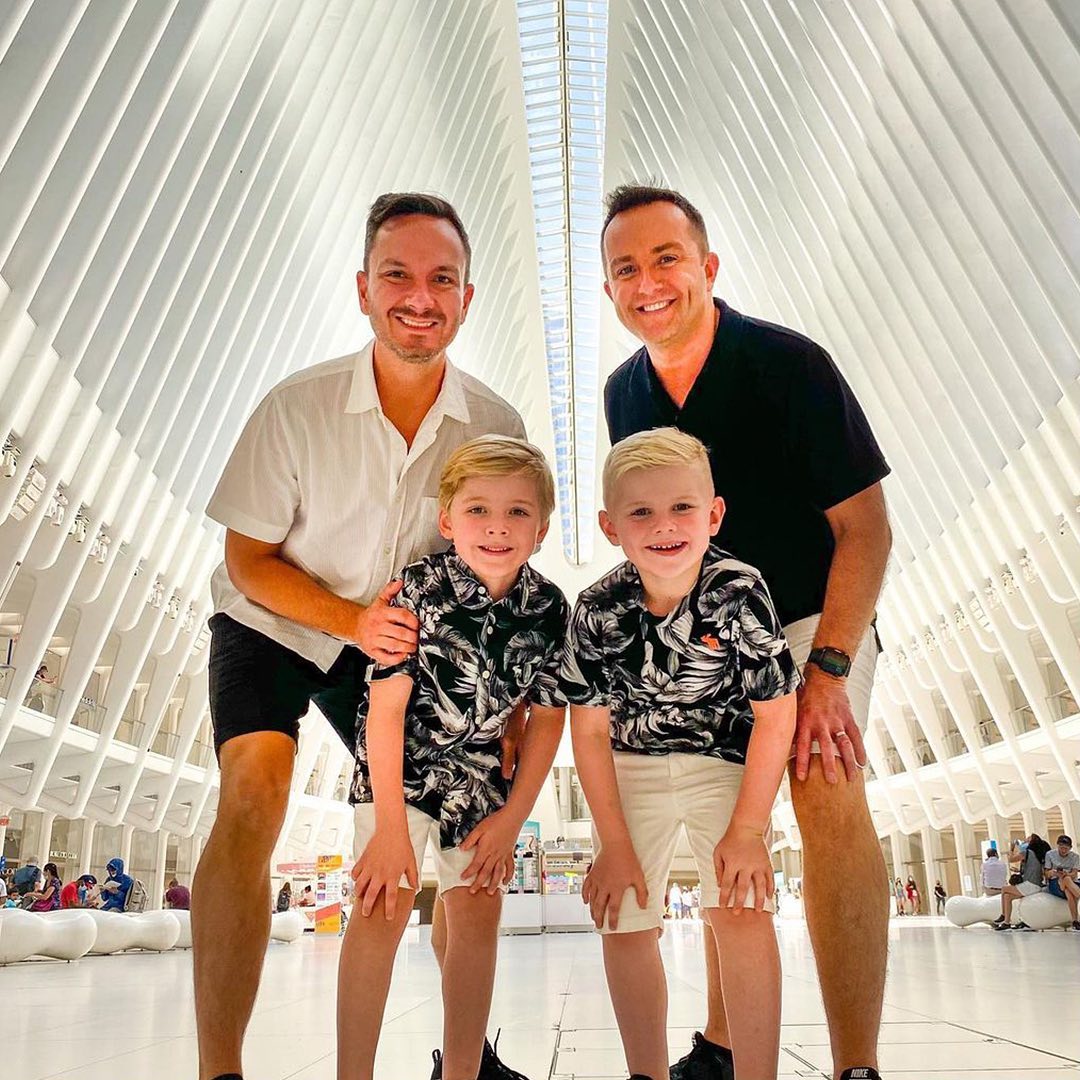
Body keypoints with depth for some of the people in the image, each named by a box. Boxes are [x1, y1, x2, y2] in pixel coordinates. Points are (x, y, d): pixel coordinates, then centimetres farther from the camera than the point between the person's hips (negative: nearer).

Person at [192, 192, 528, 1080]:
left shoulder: (497, 426, -14)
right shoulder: (298, 408, -21)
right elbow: (248, 562, -14)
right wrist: (354, 620, -29)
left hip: (394, 646, 3)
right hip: (272, 629, -2)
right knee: (254, 788, -27)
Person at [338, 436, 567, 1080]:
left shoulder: (550, 609, -14)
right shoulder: (420, 590, -24)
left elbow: (548, 716, -4)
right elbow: (386, 707, -21)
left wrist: (511, 818, -5)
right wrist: (391, 827, -21)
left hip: (481, 770, 4)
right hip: (402, 761, -3)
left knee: (479, 911, 6)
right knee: (386, 900, -15)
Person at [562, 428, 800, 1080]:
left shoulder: (740, 591, -23)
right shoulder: (599, 610, -20)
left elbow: (775, 714, -14)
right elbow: (590, 730, -10)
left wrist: (749, 828, -14)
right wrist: (614, 844, -8)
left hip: (727, 761, -1)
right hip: (631, 767, 2)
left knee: (743, 912, -14)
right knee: (625, 922, 5)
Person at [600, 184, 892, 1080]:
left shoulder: (788, 363, -19)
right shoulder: (625, 393, -2)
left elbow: (865, 529, -18)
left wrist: (827, 670, -25)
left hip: (816, 616, -5)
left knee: (826, 794, -24)